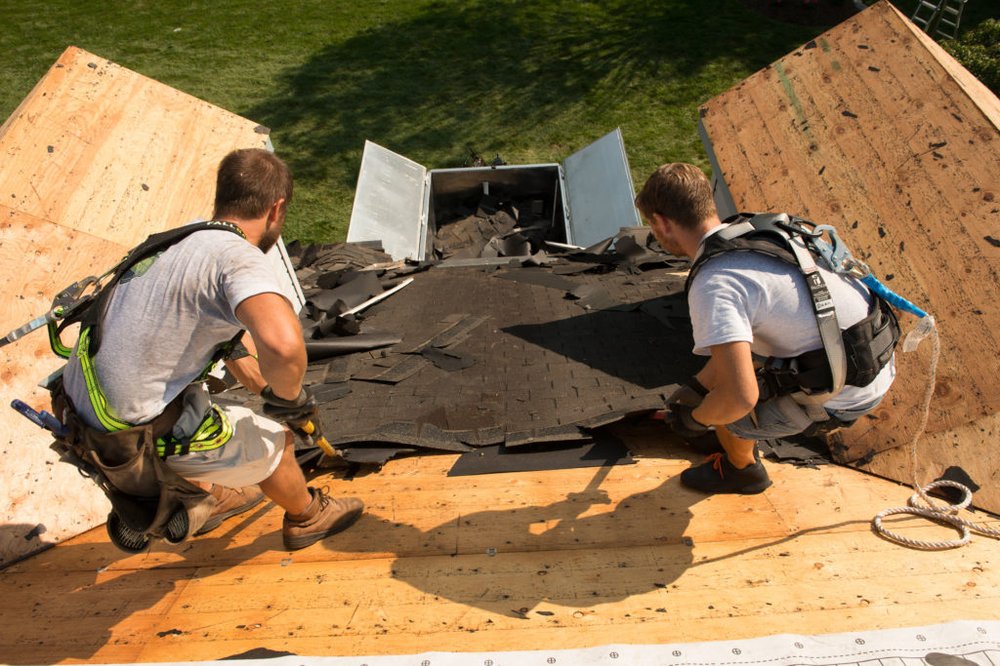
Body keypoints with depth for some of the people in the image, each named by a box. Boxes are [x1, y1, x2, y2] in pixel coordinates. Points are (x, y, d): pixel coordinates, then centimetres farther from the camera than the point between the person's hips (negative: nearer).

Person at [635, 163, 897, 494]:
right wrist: (695, 386, 19)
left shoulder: (713, 284, -26)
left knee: (724, 410, 5)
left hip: (843, 395, -8)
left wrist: (695, 419, -10)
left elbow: (740, 398, -33)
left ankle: (742, 470, 35)